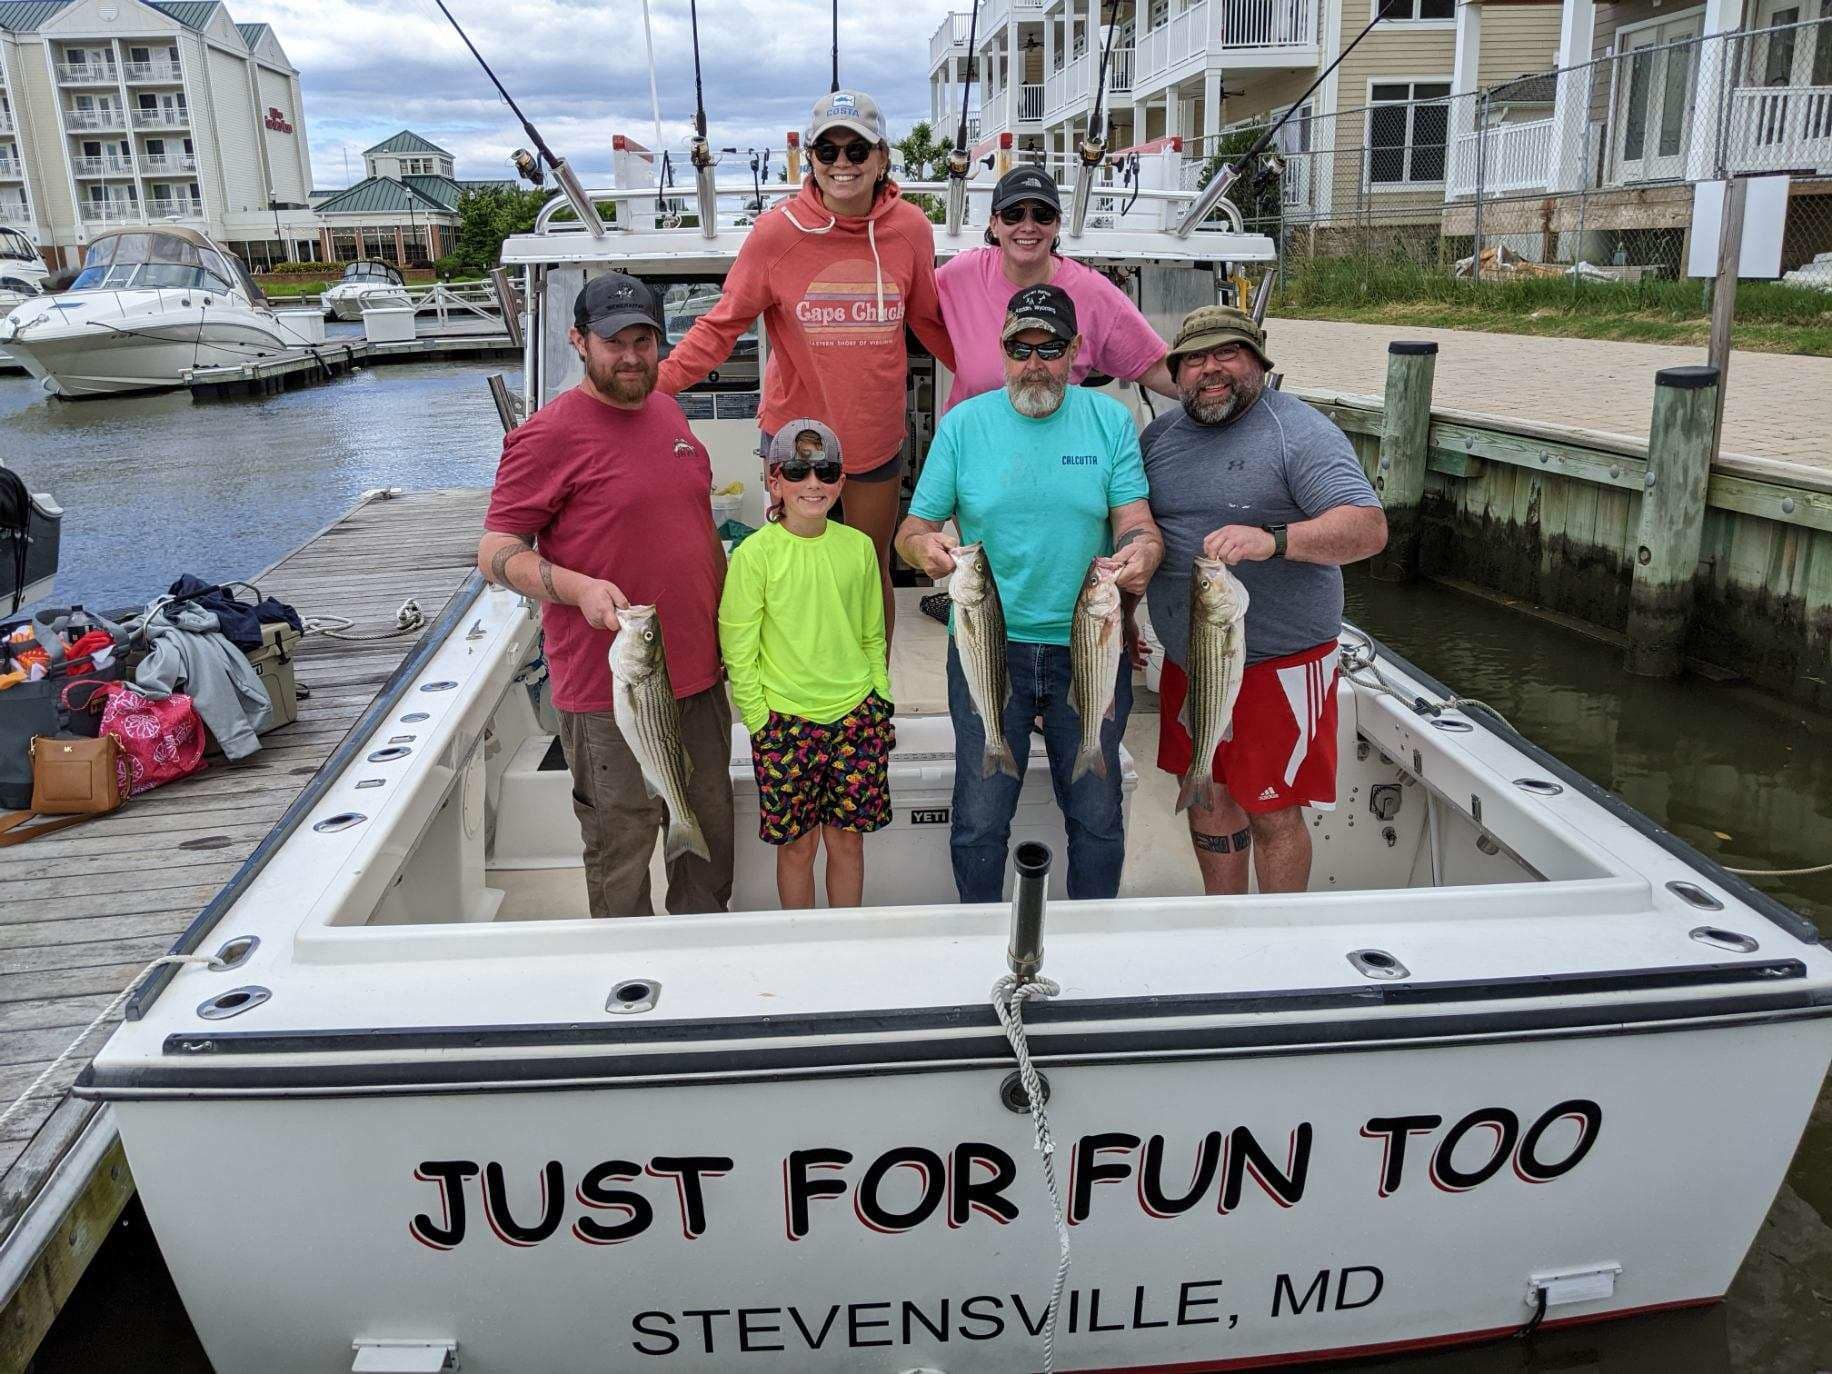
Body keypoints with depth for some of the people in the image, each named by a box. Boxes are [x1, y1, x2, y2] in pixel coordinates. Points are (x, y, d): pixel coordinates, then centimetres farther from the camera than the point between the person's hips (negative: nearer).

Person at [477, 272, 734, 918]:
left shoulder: (668, 411, 10)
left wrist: (731, 620, 20)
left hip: (699, 674, 7)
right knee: (621, 848, 5)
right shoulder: (549, 435, -12)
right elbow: (495, 553, -12)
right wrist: (578, 588, -28)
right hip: (608, 691, -7)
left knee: (711, 830, 19)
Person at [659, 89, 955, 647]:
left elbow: (928, 321, 8)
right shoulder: (777, 231, -13)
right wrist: (653, 383, -18)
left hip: (876, 434, 2)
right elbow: (721, 326, -8)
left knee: (873, 572, 17)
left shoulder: (910, 229, -7)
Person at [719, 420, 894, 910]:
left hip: (858, 713, 3)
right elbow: (738, 649, -6)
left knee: (847, 838, 11)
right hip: (785, 719, -3)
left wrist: (880, 701, 9)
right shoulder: (755, 553, -9)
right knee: (797, 844, 7)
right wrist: (758, 719, -7)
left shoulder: (858, 546, 2)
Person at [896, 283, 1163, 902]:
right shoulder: (963, 423, 2)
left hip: (1090, 647, 1)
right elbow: (913, 528, 3)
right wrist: (923, 546, -21)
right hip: (987, 644, 0)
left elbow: (1136, 521, -3)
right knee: (979, 821, 5)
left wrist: (1141, 554, -27)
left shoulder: (1111, 420, 3)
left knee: (1098, 819, 10)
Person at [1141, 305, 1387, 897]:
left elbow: (1368, 528, -20)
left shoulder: (1299, 431, -10)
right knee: (1208, 800, 16)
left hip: (1278, 662, -6)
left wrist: (1273, 540, -35)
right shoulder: (1160, 433, 9)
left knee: (1272, 814, 2)